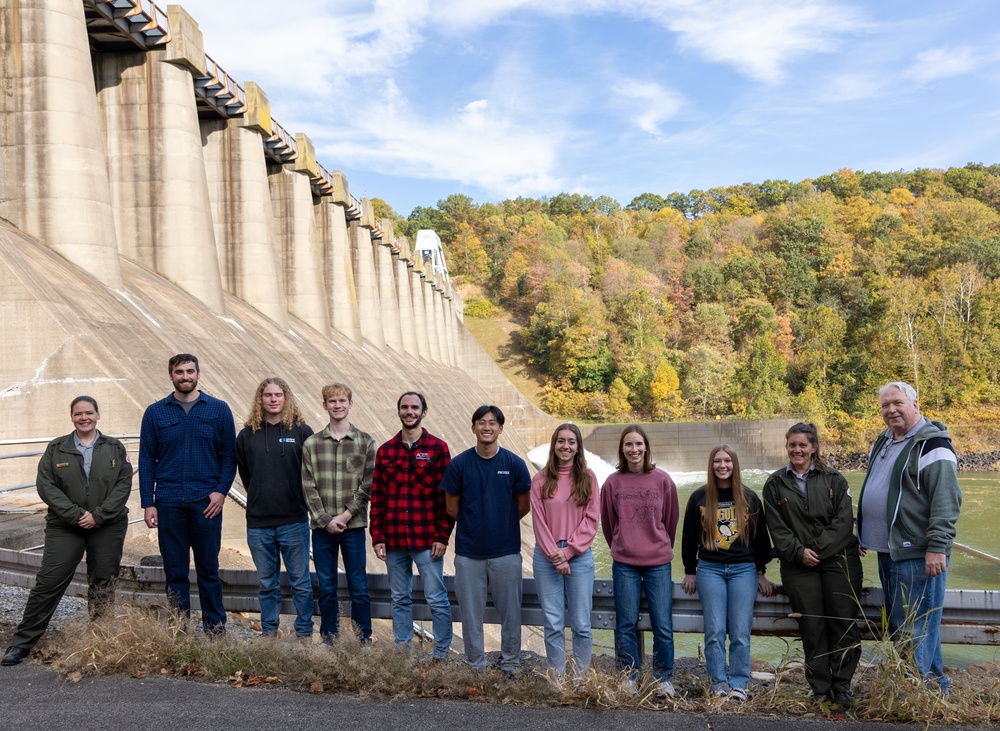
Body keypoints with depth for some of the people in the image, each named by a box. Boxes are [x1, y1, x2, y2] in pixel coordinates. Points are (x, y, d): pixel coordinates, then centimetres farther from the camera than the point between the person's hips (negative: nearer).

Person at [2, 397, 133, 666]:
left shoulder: (114, 448, 5)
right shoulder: (56, 448, 4)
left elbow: (124, 484, -2)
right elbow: (45, 485, -4)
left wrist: (98, 515, -13)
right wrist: (75, 515, -14)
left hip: (107, 526, 1)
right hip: (65, 527, 0)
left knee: (103, 583, 7)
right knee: (48, 583, -3)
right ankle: (22, 642, 6)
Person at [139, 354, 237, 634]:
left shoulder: (219, 410, 4)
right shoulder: (155, 412, 6)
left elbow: (229, 454, 4)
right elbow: (146, 460, 6)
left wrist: (221, 491, -8)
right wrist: (148, 503, -1)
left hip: (206, 502, -1)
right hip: (168, 503, 1)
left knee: (208, 569, 6)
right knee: (175, 571, 8)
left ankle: (215, 628, 16)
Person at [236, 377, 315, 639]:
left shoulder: (302, 432, -2)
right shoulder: (247, 435, 5)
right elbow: (244, 475, 14)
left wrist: (309, 503, -1)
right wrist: (260, 497, 9)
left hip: (294, 521, -2)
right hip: (258, 523, 2)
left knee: (301, 582, 5)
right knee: (266, 584, 12)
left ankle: (305, 634, 16)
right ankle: (268, 633, 23)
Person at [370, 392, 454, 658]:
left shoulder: (438, 448, -1)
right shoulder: (385, 451, 8)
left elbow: (448, 496, -4)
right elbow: (376, 499, 8)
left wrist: (442, 537, -8)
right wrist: (377, 537, 2)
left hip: (427, 541, -3)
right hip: (394, 542, 3)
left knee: (437, 600, 1)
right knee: (399, 599, 13)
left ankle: (442, 653, 14)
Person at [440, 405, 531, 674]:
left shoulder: (514, 464, -3)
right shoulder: (459, 464, -3)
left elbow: (523, 506, 7)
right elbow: (452, 507, 5)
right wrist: (474, 525, 9)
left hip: (506, 551, 0)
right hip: (469, 552, 1)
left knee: (510, 611, 7)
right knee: (471, 612, 8)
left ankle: (510, 665, 22)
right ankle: (476, 666, 23)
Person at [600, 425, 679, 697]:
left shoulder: (662, 480, -2)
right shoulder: (613, 482, -1)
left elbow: (671, 519, 10)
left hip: (658, 562, 0)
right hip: (624, 564, 0)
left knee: (663, 626, 2)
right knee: (626, 624, 5)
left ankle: (663, 678, 17)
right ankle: (628, 677, 18)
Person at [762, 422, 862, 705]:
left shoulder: (833, 480, 4)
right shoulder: (775, 484, 7)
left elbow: (844, 521, -4)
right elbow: (776, 526, 2)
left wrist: (818, 549, -12)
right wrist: (799, 551, -11)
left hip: (839, 559, 0)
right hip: (798, 564, 1)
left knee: (843, 623, 0)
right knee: (811, 627, 3)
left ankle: (842, 686, 13)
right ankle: (819, 689, 13)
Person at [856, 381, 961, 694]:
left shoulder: (932, 445, -12)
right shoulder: (883, 443, 15)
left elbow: (946, 501, -19)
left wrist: (937, 547, -23)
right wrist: (862, 534, 24)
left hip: (918, 554, -9)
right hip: (887, 551, 9)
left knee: (915, 628, -7)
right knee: (897, 625, 16)